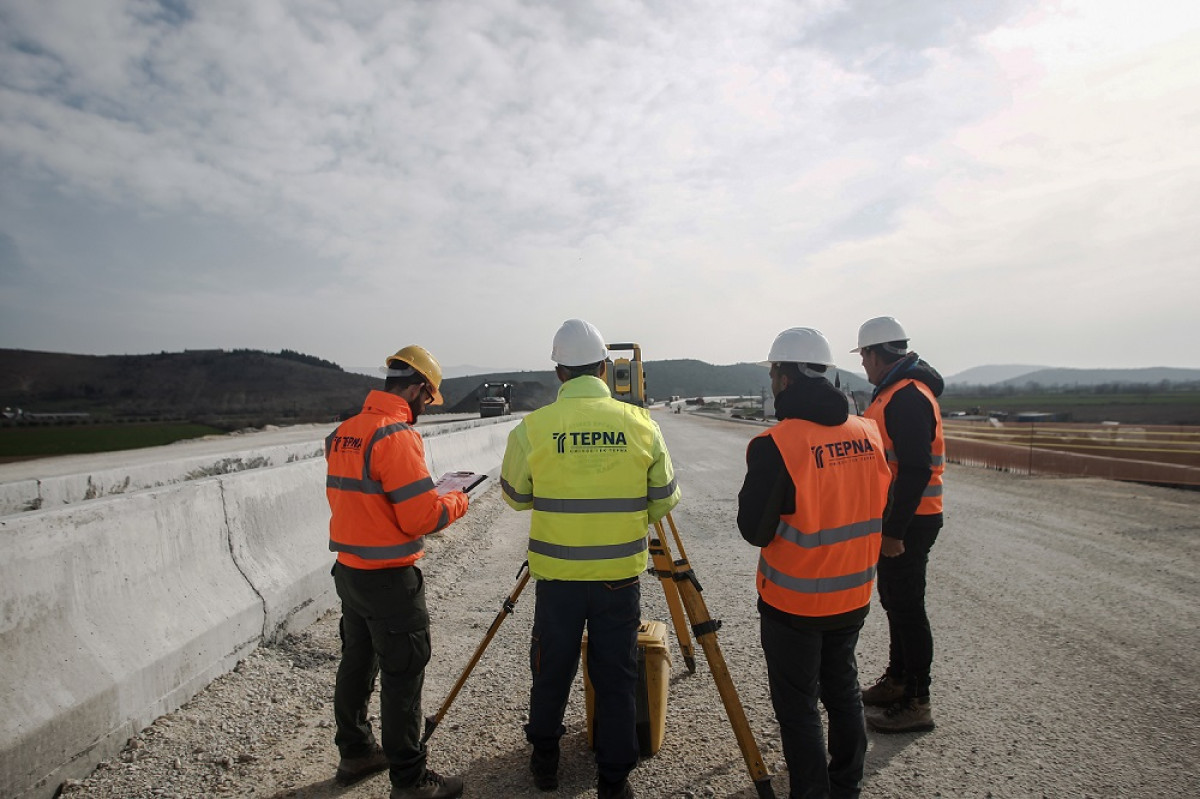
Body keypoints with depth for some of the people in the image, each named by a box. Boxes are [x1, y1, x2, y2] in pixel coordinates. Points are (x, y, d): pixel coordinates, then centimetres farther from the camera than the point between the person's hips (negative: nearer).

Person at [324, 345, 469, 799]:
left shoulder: (342, 433, 6)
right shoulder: (397, 435, -21)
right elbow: (421, 518, -22)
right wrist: (457, 502, -4)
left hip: (348, 569, 9)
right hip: (389, 578, -9)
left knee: (357, 663, 21)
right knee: (402, 675, 4)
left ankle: (355, 753, 38)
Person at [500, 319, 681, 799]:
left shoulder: (532, 428, -10)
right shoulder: (642, 424, -7)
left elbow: (515, 496, 5)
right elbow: (663, 502, 2)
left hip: (557, 574, 0)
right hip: (621, 575, 0)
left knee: (551, 672, 20)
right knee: (617, 679, 15)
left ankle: (544, 760, 40)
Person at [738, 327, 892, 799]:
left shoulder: (776, 446, -23)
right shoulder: (869, 433, -3)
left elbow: (754, 530, -15)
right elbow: (879, 511, 8)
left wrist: (754, 491, 0)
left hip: (794, 602, -6)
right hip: (854, 596, 7)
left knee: (797, 707, 10)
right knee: (843, 690, 23)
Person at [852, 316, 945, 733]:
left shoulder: (908, 398, -20)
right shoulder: (895, 392, 12)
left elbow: (916, 471, -25)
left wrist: (894, 530, -23)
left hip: (908, 522, -10)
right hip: (895, 519, 10)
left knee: (907, 607, -1)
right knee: (894, 601, 19)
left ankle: (916, 703, 12)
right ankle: (897, 681, 34)